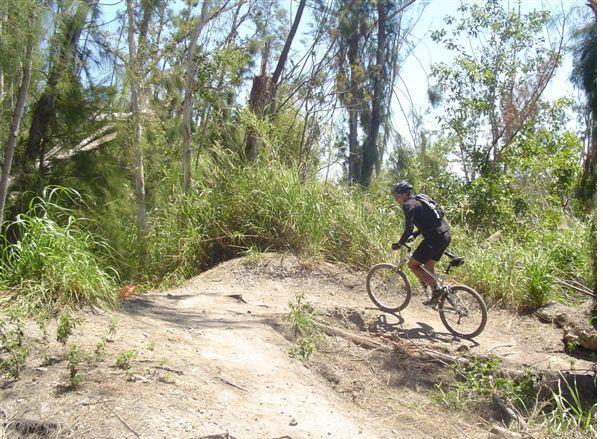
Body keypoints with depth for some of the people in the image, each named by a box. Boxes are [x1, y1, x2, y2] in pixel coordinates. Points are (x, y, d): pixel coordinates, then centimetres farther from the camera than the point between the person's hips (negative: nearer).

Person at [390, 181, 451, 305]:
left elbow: (409, 229, -19)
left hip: (435, 239, -9)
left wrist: (399, 244, -8)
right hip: (446, 235, 9)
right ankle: (436, 296, 26)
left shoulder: (408, 205, -9)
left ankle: (435, 290, -1)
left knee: (412, 264, 2)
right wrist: (415, 234, 26)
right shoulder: (420, 200, 20)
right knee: (428, 266, 22)